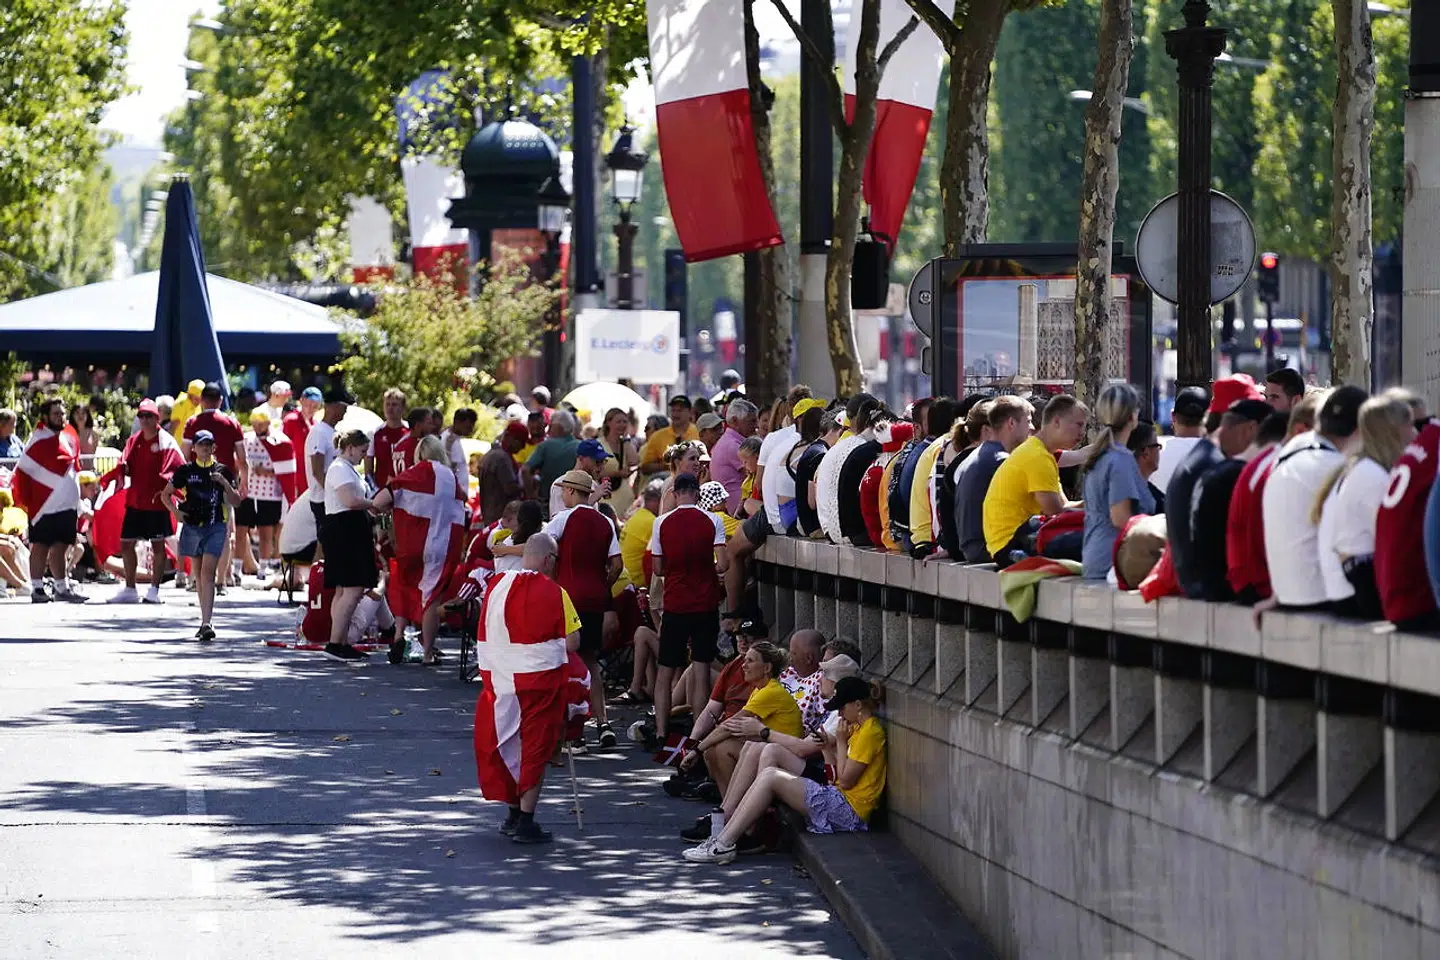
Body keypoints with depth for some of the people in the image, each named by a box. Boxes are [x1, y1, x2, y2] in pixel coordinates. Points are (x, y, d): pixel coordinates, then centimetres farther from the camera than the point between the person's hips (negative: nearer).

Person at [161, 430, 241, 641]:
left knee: (208, 572, -15)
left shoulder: (223, 471, 5)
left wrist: (225, 483, -10)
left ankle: (206, 623, -22)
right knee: (199, 574, 12)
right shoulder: (186, 471, 6)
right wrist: (175, 511, -3)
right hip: (192, 526, 2)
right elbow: (165, 494, 14)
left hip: (216, 526, -2)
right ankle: (205, 621, 25)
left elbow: (235, 501, 5)